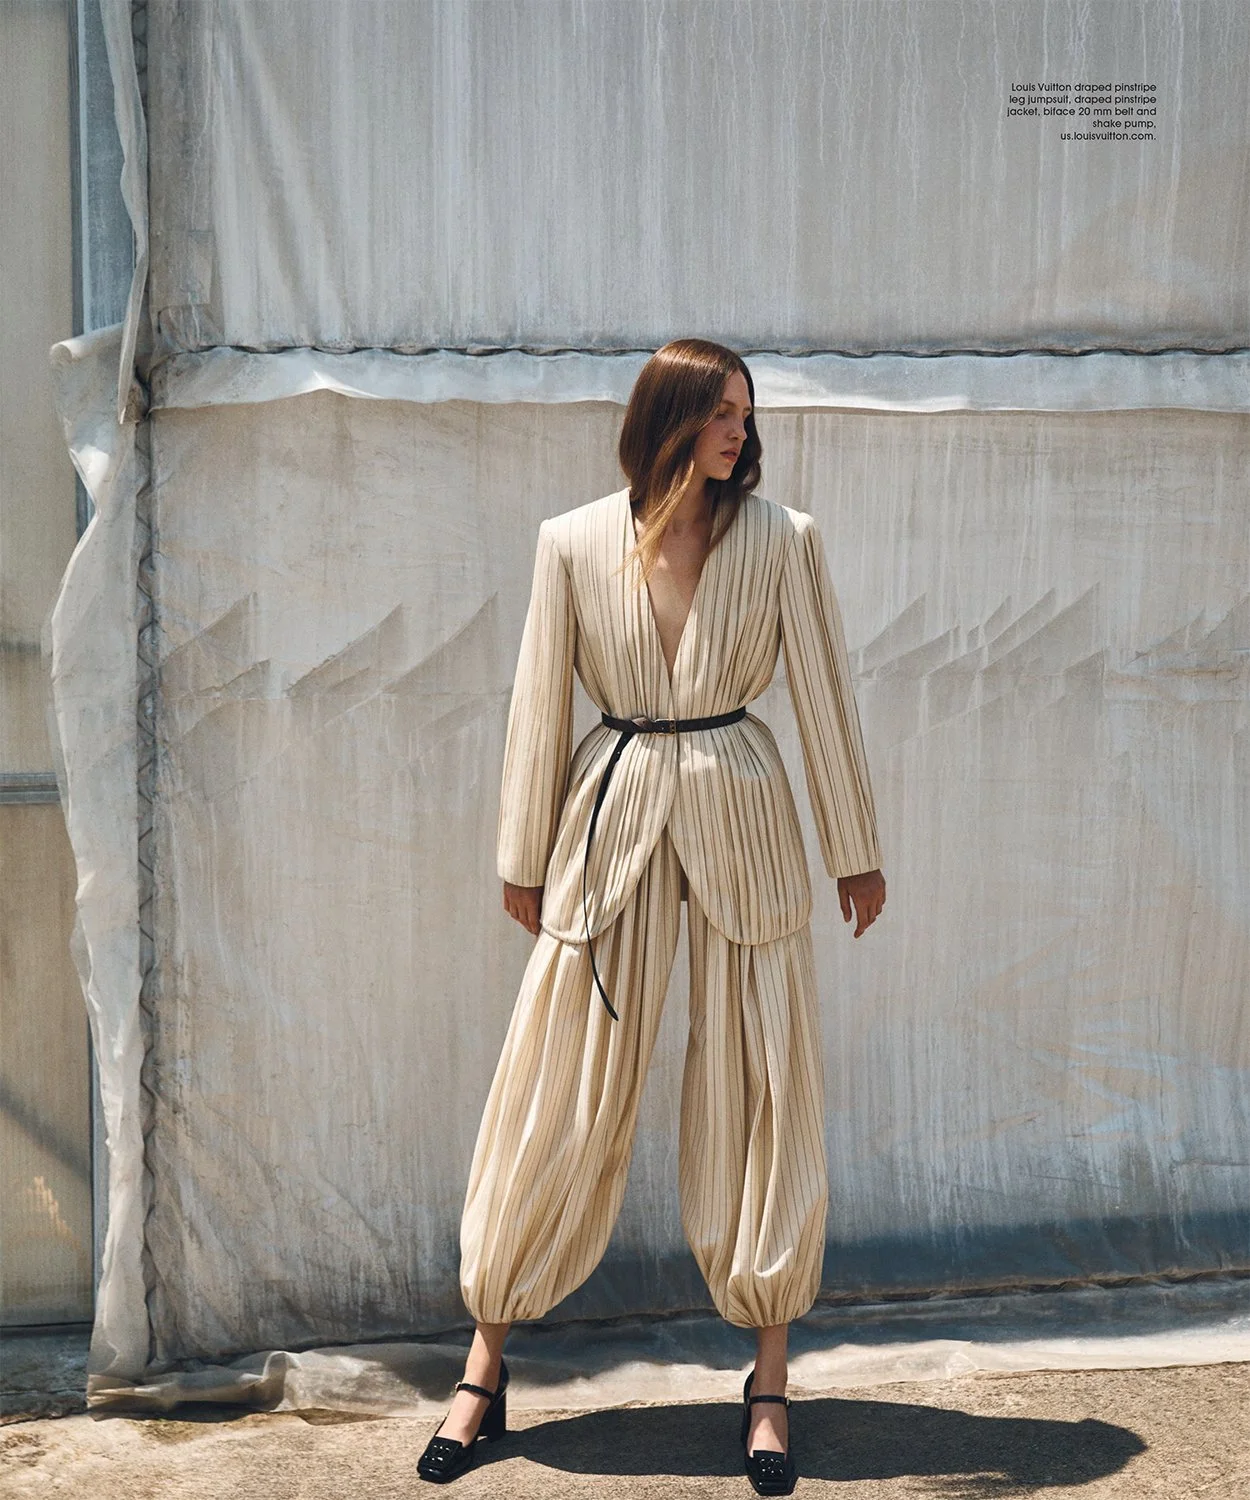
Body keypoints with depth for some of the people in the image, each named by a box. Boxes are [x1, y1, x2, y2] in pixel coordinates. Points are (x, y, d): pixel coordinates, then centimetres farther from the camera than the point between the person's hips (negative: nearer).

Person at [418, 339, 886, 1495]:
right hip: (612, 821, 0)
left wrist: (858, 852, 6)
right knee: (558, 1098, 4)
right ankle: (486, 1371, 17)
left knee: (759, 1094, 4)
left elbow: (824, 696, 3)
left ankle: (770, 1384, 17)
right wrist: (524, 858, 8)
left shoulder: (782, 539, -1)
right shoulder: (574, 543, 0)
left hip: (743, 827, 0)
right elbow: (540, 705, 5)